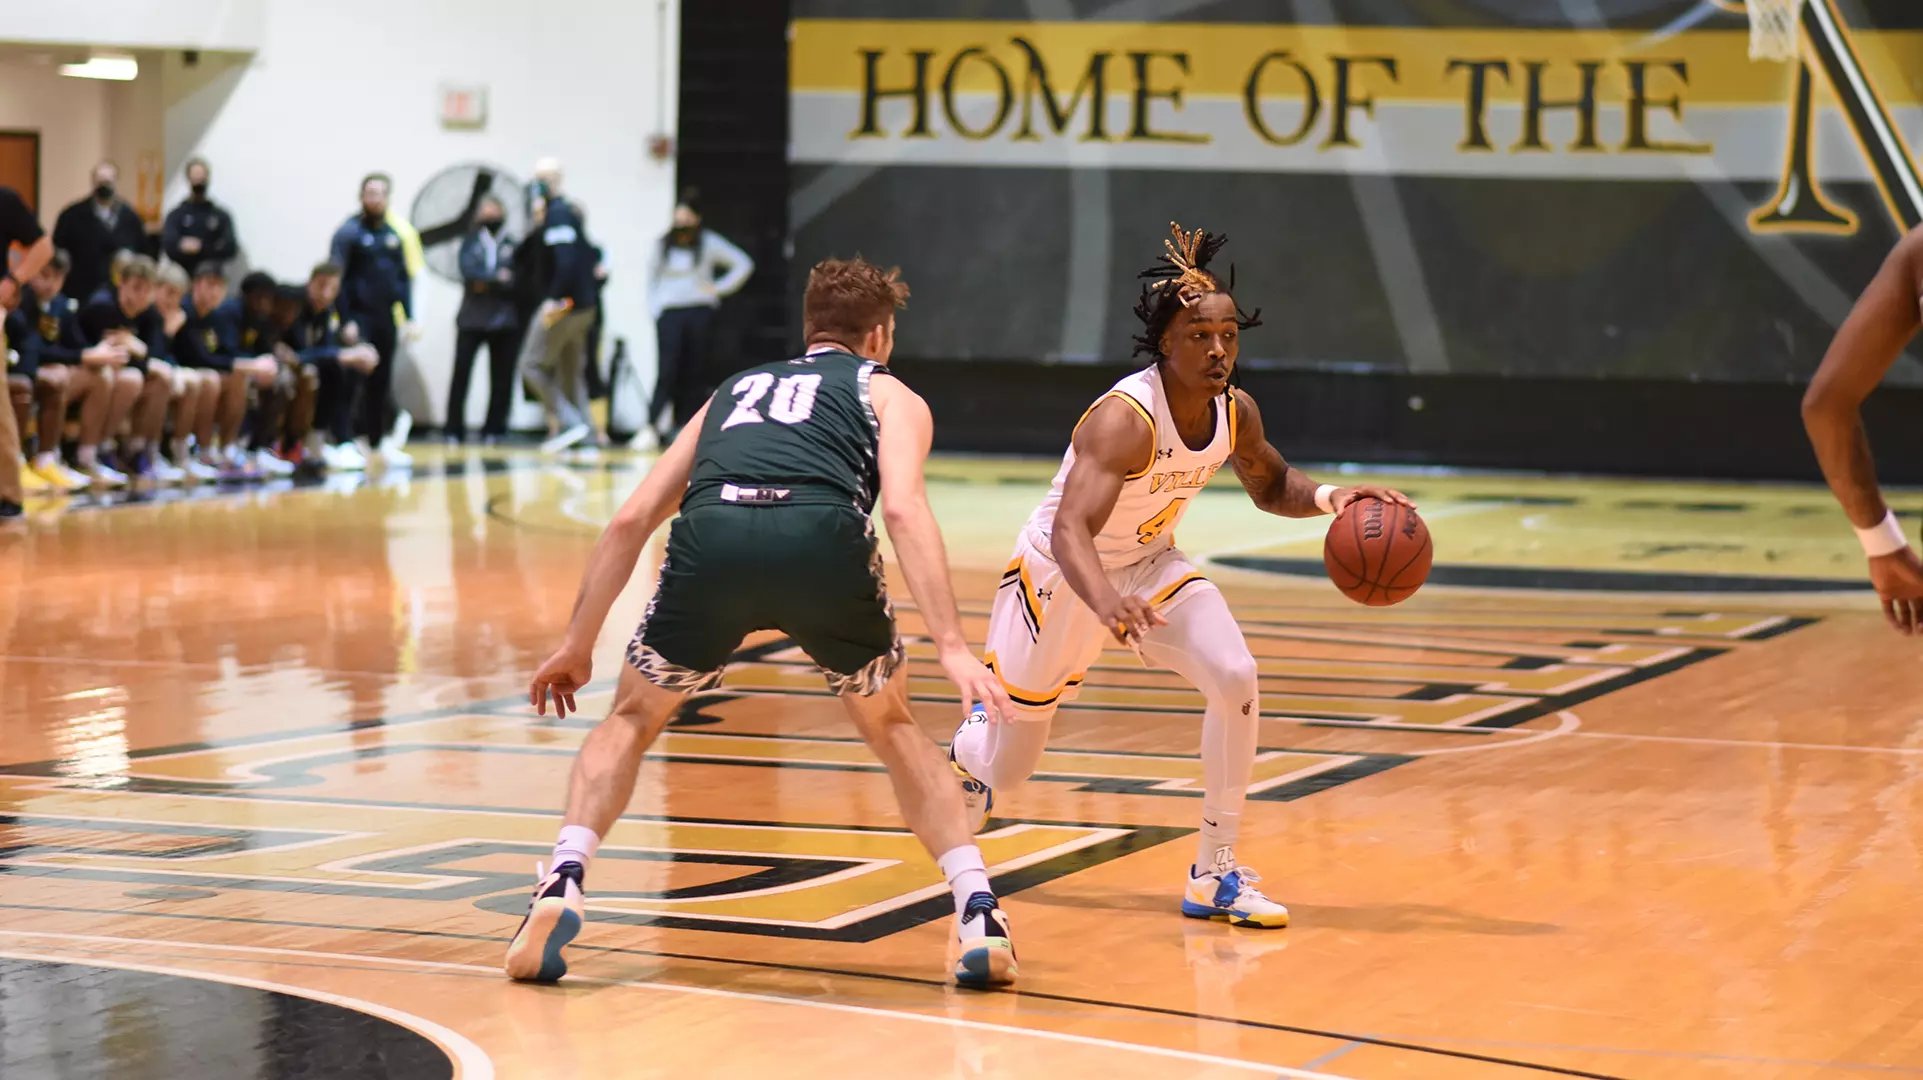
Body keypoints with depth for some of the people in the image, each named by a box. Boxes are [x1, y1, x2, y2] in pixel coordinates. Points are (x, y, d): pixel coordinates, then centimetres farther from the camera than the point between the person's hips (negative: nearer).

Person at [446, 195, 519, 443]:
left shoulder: (512, 246, 10)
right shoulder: (470, 243, 9)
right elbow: (468, 272, -8)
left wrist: (486, 283, -9)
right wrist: (499, 278, -10)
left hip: (504, 320, 1)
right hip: (472, 319, -1)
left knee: (501, 378, 0)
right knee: (461, 373, -6)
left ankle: (494, 430, 9)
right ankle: (454, 430, 2)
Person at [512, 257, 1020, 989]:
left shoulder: (735, 391, 40)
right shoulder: (889, 395, 29)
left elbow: (631, 521, 34)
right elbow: (903, 507, 8)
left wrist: (577, 645, 40)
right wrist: (951, 646, -1)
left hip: (711, 532, 1)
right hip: (820, 537, -1)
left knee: (632, 719, 25)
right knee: (893, 729, 24)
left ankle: (562, 886, 4)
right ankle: (979, 914, 12)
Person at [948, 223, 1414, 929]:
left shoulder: (1235, 412, -13)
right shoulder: (1125, 417, -34)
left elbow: (1270, 485, 9)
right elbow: (1069, 530, -46)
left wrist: (1330, 498, -13)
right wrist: (1105, 601, -66)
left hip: (1150, 566, 5)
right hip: (1059, 577, -5)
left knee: (1236, 679, -21)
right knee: (1005, 771, 7)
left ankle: (1213, 876, -9)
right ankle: (971, 742, 49)